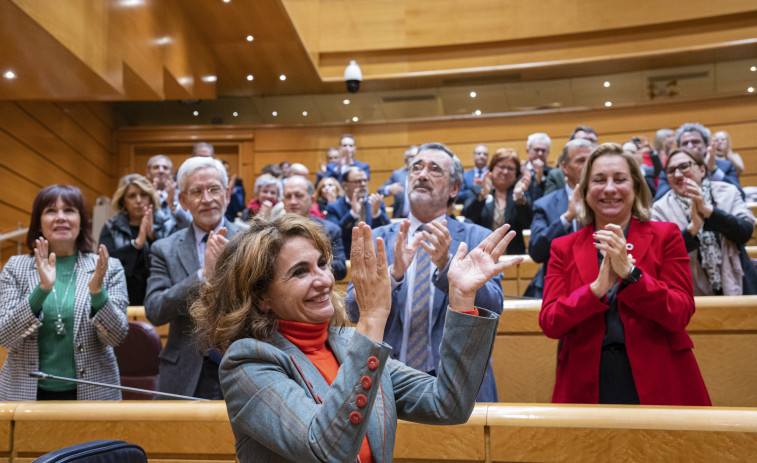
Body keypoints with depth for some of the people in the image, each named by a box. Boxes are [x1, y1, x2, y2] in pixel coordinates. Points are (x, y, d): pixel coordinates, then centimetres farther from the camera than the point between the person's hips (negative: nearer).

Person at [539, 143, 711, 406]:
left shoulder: (665, 236, 3)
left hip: (659, 386, 0)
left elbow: (681, 315, -6)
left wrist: (630, 273, -19)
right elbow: (549, 324, -5)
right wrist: (597, 288, -19)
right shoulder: (564, 248, 5)